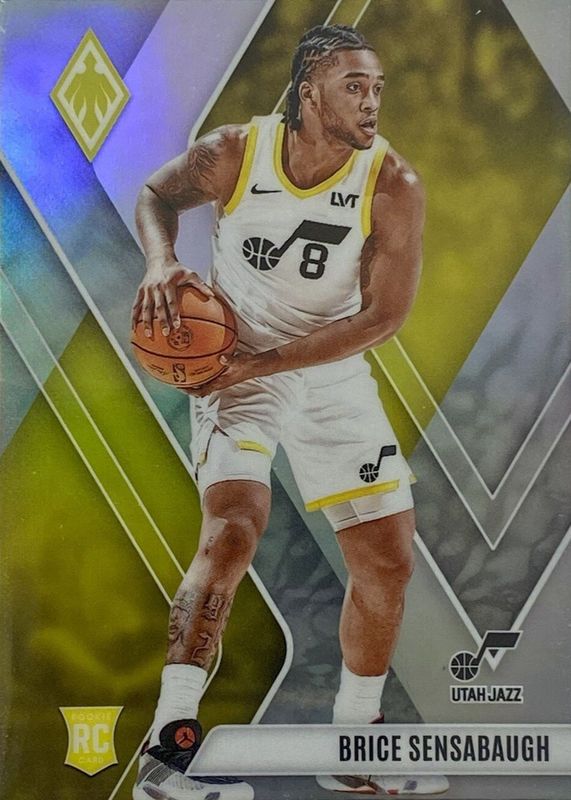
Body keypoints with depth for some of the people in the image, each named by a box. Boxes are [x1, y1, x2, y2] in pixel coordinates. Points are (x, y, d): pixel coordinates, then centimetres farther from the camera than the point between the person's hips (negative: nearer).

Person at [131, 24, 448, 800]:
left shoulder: (393, 186, -15)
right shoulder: (232, 154, -14)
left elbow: (383, 315, -17)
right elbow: (158, 194, 6)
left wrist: (265, 361, -23)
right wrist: (162, 262, -16)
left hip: (334, 377, 3)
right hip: (235, 369, -2)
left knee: (388, 559, 4)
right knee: (233, 530, -25)